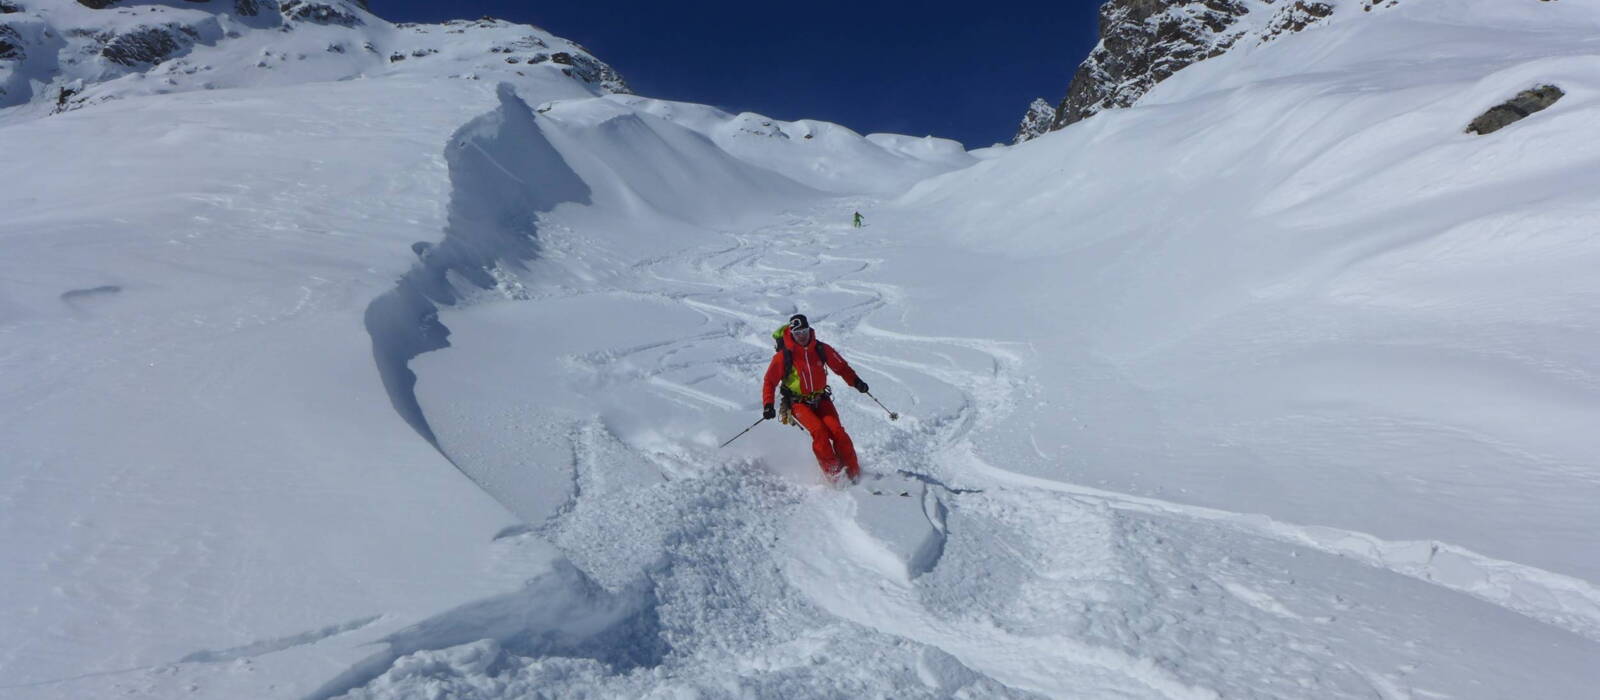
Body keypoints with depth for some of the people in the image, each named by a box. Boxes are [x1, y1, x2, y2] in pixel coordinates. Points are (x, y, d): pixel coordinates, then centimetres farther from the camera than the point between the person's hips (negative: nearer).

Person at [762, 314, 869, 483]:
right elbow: (770, 381, -4)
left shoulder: (821, 349, -3)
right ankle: (833, 473, -17)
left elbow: (841, 366, 11)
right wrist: (768, 405, -15)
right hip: (798, 403, -2)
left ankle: (854, 474, -8)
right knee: (819, 430, -26)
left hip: (821, 399, 3)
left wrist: (855, 381, -3)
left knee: (837, 430, -17)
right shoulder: (783, 356, -11)